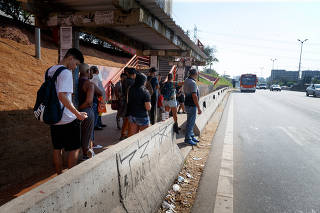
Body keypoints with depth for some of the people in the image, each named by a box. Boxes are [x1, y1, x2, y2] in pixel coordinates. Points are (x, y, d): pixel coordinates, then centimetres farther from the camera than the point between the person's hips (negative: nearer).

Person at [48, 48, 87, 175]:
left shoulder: (50, 71, 11)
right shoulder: (66, 72, -16)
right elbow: (62, 96, -26)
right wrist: (77, 113, -24)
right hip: (68, 119, -8)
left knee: (57, 149, 16)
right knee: (74, 149, 6)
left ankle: (59, 176, 29)